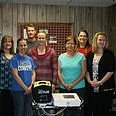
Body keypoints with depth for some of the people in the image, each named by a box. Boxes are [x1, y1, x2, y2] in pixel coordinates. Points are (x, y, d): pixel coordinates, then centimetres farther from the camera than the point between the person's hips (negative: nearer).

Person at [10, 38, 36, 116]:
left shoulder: (30, 59, 9)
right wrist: (25, 88, -12)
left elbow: (33, 73, 9)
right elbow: (15, 75, -13)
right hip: (18, 90, -5)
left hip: (29, 90, 5)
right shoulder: (14, 59, -7)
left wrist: (31, 86, -5)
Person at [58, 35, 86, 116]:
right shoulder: (61, 57, 8)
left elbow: (83, 72, -3)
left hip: (78, 88, -2)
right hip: (64, 88, 2)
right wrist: (64, 84, -7)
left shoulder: (81, 56, 0)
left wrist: (73, 84, -10)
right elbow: (59, 72, 7)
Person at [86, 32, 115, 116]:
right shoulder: (90, 54, 9)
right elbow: (87, 70, 10)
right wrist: (89, 80, -6)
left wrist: (100, 82, -14)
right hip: (92, 88, 3)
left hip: (105, 88, -3)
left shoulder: (109, 54, -2)